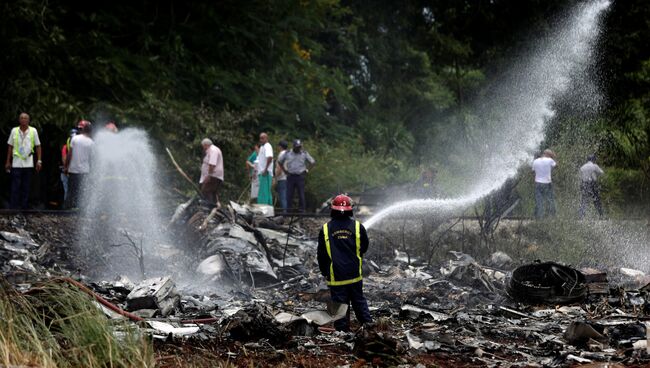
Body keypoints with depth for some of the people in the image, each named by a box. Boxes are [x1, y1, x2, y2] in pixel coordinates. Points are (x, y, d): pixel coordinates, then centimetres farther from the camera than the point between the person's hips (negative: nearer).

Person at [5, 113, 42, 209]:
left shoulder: (33, 131, 2)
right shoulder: (14, 131, 3)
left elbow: (38, 146, 6)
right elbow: (10, 146, 9)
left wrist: (39, 161, 0)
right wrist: (8, 162, 7)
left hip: (28, 164, 1)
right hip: (16, 164, -1)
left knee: (26, 188, 6)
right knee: (15, 188, -3)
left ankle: (24, 208, 12)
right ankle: (13, 208, -1)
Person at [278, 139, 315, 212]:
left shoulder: (304, 154, 4)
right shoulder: (287, 154, 6)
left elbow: (313, 162, 10)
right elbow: (280, 162, 16)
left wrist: (306, 170, 3)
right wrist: (285, 170, 8)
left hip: (300, 176, -1)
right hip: (290, 176, 1)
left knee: (301, 195, -3)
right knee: (289, 194, 0)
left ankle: (302, 210, 1)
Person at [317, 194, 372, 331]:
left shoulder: (326, 229, -6)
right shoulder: (358, 227, -5)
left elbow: (321, 254, 2)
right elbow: (364, 248, 9)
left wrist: (324, 271, 16)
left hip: (336, 277, -2)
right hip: (355, 274, 2)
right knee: (359, 302, 16)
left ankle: (343, 331, 6)